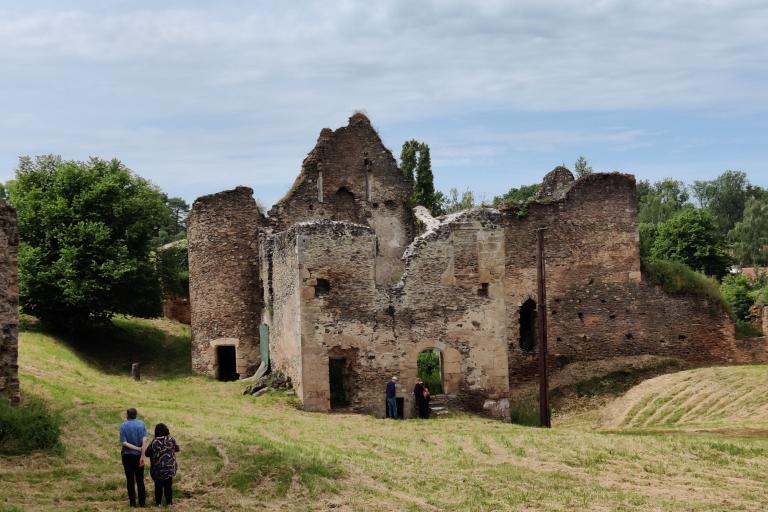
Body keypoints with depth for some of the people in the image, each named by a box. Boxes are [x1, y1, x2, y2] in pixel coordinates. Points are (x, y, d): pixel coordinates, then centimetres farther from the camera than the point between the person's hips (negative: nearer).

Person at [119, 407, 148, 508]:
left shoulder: (123, 426, -8)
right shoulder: (141, 424, -3)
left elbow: (124, 443, -15)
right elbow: (144, 440, -11)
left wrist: (137, 448, -12)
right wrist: (142, 456, -11)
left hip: (127, 455, -2)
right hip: (138, 455, 2)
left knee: (130, 479, 7)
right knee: (140, 479, 11)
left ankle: (133, 502, 10)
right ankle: (142, 502, 13)